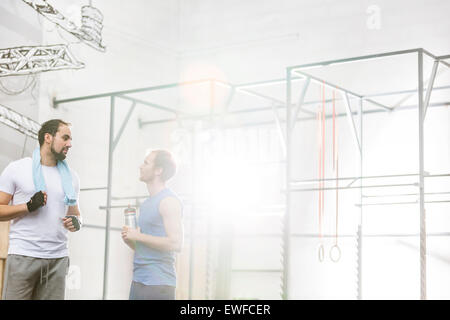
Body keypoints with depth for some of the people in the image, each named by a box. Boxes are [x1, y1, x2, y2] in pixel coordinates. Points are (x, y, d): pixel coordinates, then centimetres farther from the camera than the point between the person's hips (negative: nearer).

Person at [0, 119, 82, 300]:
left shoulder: (71, 176, 17)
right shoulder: (17, 169, 3)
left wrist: (76, 222, 0)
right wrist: (28, 207, -15)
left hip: (58, 258, 4)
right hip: (23, 257, -4)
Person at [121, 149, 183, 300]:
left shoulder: (168, 200, -10)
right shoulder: (147, 203, 18)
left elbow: (175, 244, -20)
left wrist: (138, 236, -13)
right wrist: (129, 239, 3)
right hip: (138, 282, 9)